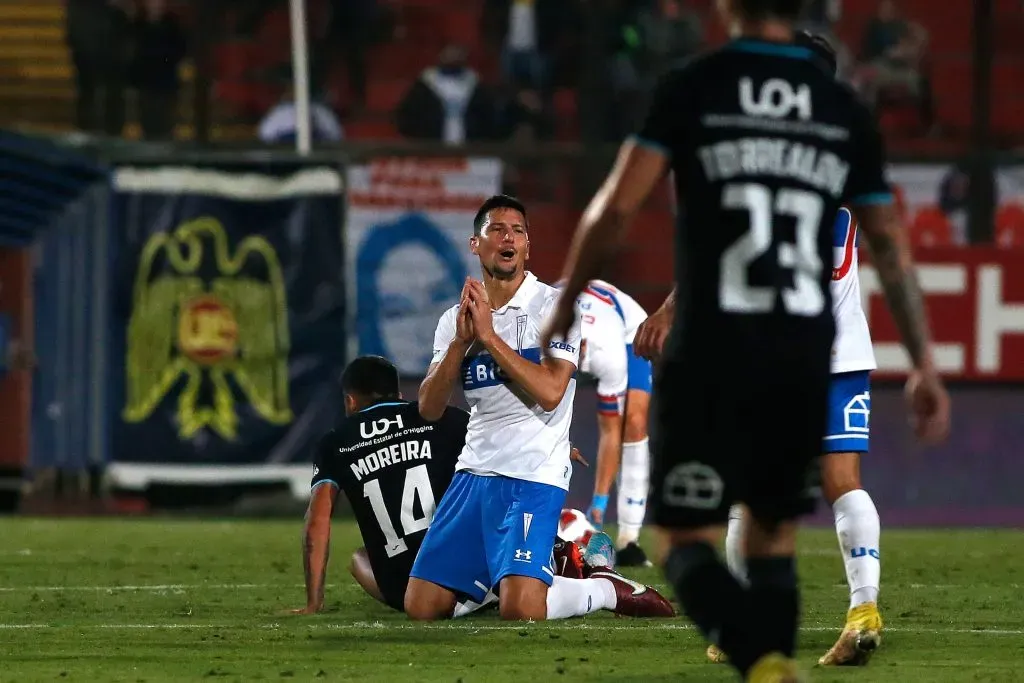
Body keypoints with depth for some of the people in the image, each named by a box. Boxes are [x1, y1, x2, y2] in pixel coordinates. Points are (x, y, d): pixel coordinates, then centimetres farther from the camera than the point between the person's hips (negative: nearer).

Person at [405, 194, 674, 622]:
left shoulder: (554, 306, -4)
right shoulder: (455, 319, 12)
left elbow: (549, 392, -18)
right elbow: (429, 409, 3)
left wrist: (489, 335, -15)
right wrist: (461, 341, -10)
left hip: (533, 477, -6)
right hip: (474, 472, 6)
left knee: (520, 610, -22)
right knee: (421, 607, 0)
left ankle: (606, 589, 6)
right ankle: (503, 577, 25)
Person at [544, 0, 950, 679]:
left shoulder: (690, 90, -2)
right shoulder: (845, 110, 9)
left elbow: (616, 209, -7)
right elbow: (892, 247, 10)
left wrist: (563, 313, 5)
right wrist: (924, 365, 15)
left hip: (713, 354, -3)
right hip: (806, 359, 3)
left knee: (690, 540, 2)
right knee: (772, 541, 16)